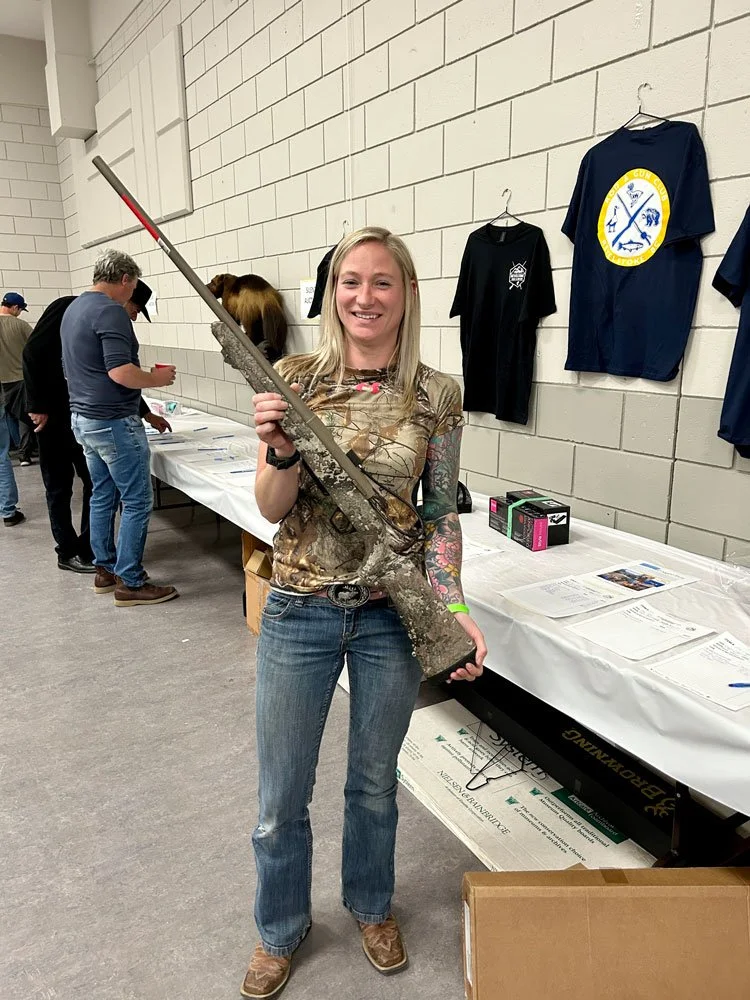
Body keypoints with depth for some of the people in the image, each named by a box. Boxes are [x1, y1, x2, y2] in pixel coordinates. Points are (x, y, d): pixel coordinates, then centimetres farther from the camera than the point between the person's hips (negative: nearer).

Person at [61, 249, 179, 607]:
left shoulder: (73, 309, 15)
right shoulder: (110, 311, -16)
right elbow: (120, 371, -25)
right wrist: (157, 379, -8)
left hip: (83, 417, 10)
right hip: (112, 422, -10)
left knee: (103, 496, 16)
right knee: (137, 501, -4)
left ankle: (105, 570, 25)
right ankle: (130, 583, 1)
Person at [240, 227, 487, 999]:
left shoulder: (436, 395, -4)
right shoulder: (295, 377, -5)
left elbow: (442, 513, 0)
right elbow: (272, 509, -6)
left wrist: (453, 607, -12)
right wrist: (282, 449, -26)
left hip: (392, 614, 0)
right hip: (300, 612, 0)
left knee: (374, 782, 21)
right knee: (281, 797, 15)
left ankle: (370, 906, 51)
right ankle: (280, 929, 45)